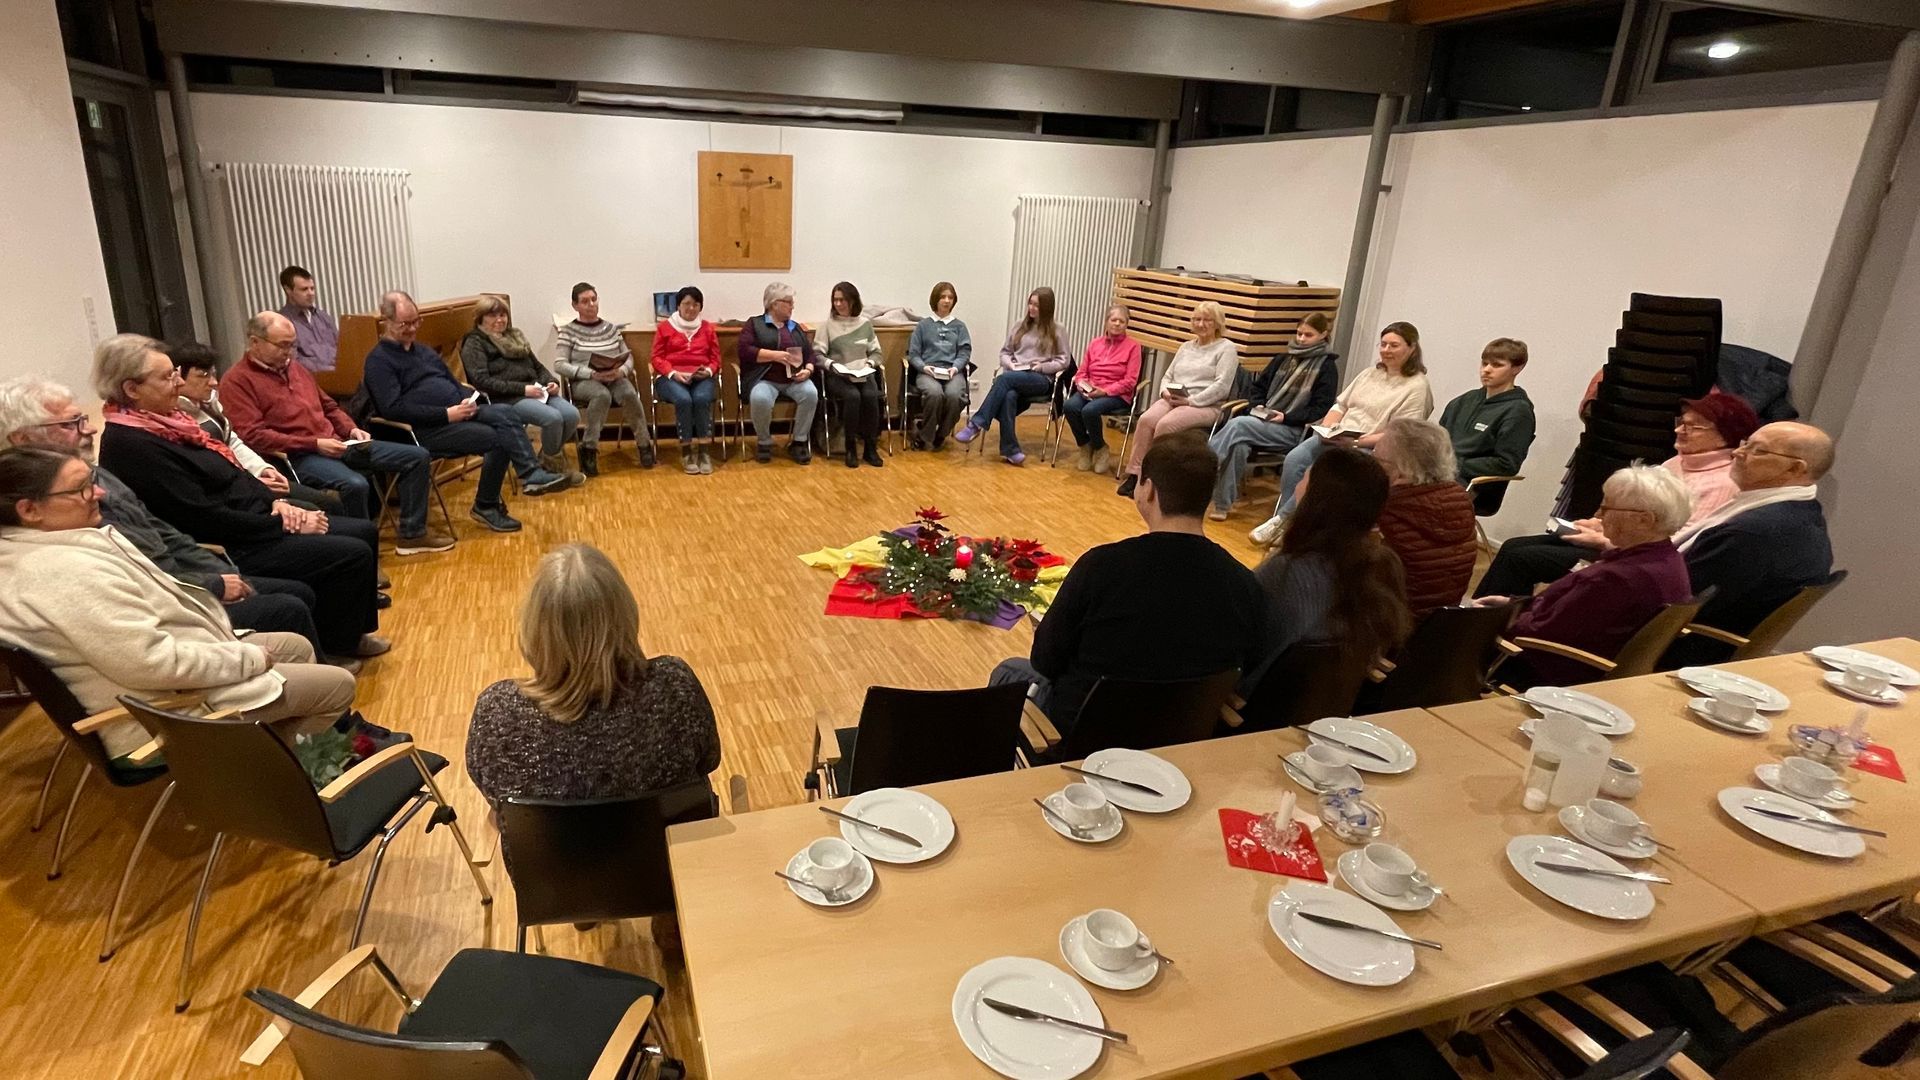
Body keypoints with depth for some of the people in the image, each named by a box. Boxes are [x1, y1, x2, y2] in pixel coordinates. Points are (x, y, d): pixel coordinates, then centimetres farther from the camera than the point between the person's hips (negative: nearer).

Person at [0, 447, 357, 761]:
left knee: (297, 647, 21)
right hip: (168, 709, -11)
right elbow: (153, 663, -32)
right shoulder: (65, 573, -31)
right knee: (338, 684, -3)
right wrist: (249, 657, -19)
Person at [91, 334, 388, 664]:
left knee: (364, 532, 7)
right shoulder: (132, 446, -20)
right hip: (230, 548, -10)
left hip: (253, 519, 10)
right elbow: (204, 518, -22)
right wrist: (282, 524, -17)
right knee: (353, 555, -16)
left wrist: (274, 501, 0)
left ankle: (354, 631, 20)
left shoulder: (165, 419, 9)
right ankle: (335, 649, 4)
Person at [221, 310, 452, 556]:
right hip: (298, 456, -8)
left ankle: (411, 533, 5)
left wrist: (352, 429, 5)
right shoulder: (237, 380, -5)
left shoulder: (294, 368, 19)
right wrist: (314, 444, -19)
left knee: (418, 456, -1)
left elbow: (329, 407, 26)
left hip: (337, 445, 8)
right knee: (355, 484, -39)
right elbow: (253, 435, -16)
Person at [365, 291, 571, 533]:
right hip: (424, 430, -7)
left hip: (458, 412, 7)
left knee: (506, 412, -22)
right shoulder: (379, 361, -2)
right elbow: (394, 409, -15)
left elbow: (454, 383, 27)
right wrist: (446, 414, -20)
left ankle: (532, 475, -29)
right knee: (496, 438, -24)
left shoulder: (423, 350, 23)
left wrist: (467, 400, 2)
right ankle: (486, 506, -12)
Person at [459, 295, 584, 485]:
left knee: (572, 415, -20)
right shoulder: (475, 343, 3)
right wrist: (522, 389, -18)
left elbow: (537, 366, 27)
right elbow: (482, 381, -11)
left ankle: (547, 460, 2)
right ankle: (554, 467, -7)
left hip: (536, 392, 7)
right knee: (553, 418, -31)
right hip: (505, 399, -7)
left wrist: (551, 381, 3)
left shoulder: (515, 336, 25)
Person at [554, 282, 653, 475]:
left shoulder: (611, 328, 14)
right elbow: (559, 364, -6)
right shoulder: (568, 331, 3)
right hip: (583, 382, -3)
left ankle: (644, 445, -17)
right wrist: (592, 374, -19)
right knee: (602, 395, -38)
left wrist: (621, 371, -12)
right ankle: (589, 449, -27)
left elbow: (628, 357, 12)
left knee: (629, 394, -32)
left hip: (614, 379, 3)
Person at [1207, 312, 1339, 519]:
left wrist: (1286, 417, -15)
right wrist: (1258, 406, 2)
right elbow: (1259, 386, 24)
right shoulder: (1283, 359, 20)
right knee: (1239, 445, -31)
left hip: (1293, 430, -5)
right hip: (1263, 422, 5)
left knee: (1238, 424, -31)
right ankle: (1222, 504, -33)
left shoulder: (1327, 366, 4)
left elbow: (1321, 408, -4)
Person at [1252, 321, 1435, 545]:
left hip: (1369, 449, -6)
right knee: (1294, 459, -23)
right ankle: (1283, 520, -19)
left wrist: (1355, 442, -20)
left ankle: (1282, 519, -19)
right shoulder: (1370, 373, 18)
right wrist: (1326, 428, -2)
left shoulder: (1417, 386, -3)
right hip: (1335, 439, 6)